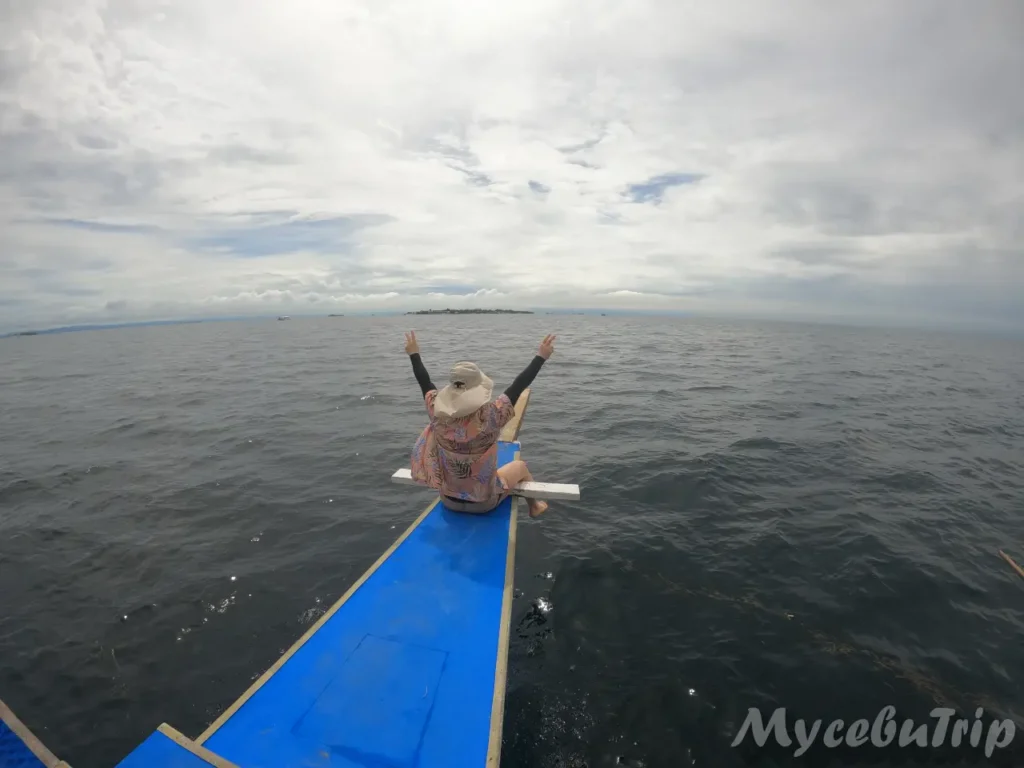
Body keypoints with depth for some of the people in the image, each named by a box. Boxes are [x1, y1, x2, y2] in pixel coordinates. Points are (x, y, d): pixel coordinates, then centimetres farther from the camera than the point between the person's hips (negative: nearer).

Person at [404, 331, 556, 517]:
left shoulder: (438, 415, -21)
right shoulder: (489, 417, -31)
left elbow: (425, 383, -5)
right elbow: (519, 385, -22)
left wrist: (414, 354, 10)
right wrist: (541, 356, -11)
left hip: (448, 500, 3)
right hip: (485, 502, -3)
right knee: (520, 466, 25)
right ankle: (535, 506, 49)